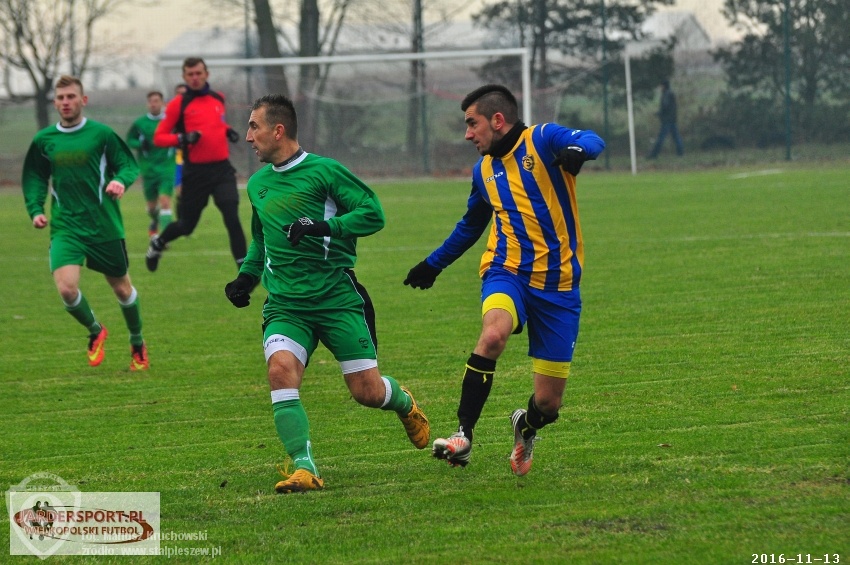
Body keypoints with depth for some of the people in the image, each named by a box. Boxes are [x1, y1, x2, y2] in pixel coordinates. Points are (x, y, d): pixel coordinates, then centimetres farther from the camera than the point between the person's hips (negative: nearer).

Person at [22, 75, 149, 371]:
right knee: (67, 288, -18)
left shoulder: (101, 134, -4)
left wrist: (121, 181, -22)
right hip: (65, 227, 1)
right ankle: (95, 332, 12)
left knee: (122, 288, 12)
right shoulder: (43, 140, 4)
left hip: (105, 227, -1)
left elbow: (129, 165, 0)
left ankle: (137, 343, 38)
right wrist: (35, 209, 0)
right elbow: (34, 178, 15)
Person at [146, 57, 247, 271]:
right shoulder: (178, 104, -5)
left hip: (221, 168, 3)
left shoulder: (218, 99, 9)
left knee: (232, 218, -15)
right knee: (186, 225, 11)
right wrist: (182, 138, -22)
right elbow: (159, 137, -5)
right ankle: (157, 244, 42)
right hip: (195, 172, -3)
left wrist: (228, 131, 8)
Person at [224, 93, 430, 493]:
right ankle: (303, 468, -25)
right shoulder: (257, 184, 13)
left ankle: (405, 404, 36)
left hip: (337, 298, -4)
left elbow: (373, 213, -9)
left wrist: (323, 227, -19)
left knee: (367, 391, -1)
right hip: (285, 305, 4)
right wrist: (247, 276, 14)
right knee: (280, 369, -25)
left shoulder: (324, 171, -6)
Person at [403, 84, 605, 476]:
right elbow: (471, 225, 31)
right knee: (493, 334, -34)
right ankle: (463, 434, -30)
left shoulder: (542, 140, -3)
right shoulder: (484, 170, 14)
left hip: (558, 285, -3)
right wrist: (434, 264, 37)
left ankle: (526, 427, 35)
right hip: (508, 272, 3)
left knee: (548, 403, -1)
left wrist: (577, 150, -44)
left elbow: (593, 142, -22)